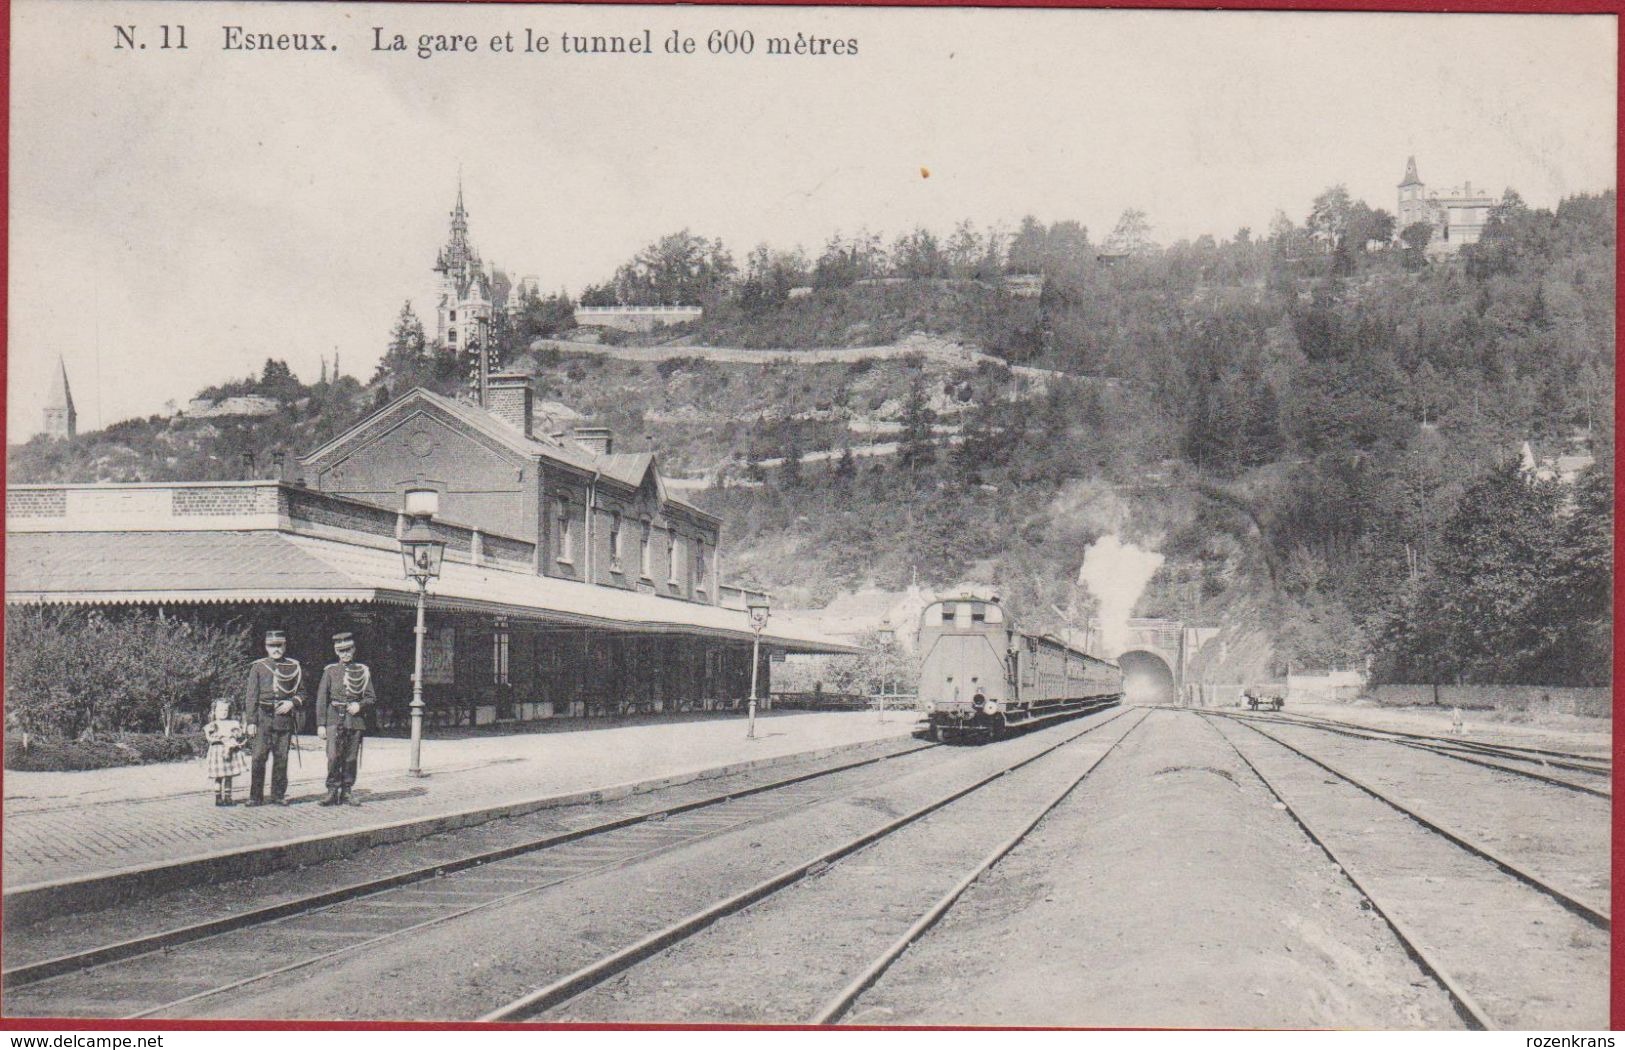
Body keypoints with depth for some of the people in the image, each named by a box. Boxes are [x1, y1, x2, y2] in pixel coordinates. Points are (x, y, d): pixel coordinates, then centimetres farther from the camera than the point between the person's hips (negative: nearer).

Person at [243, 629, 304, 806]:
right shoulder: (258, 667, 5)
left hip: (285, 717, 1)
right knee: (259, 757, -5)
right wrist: (250, 722, -4)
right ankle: (256, 797, 0)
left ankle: (279, 795, 11)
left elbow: (301, 693, 14)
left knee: (281, 758, 3)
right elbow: (251, 696, 3)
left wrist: (292, 702, -7)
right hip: (263, 717, -1)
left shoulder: (294, 667, 9)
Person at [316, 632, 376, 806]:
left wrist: (359, 705, -9)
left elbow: (372, 697, 12)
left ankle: (346, 793, 11)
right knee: (334, 756, -13)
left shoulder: (363, 671, 10)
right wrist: (320, 724, -3)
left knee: (351, 759, 3)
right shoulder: (330, 671, 6)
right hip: (335, 718, -2)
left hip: (355, 719, 2)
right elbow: (321, 699, 4)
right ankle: (332, 792, -6)